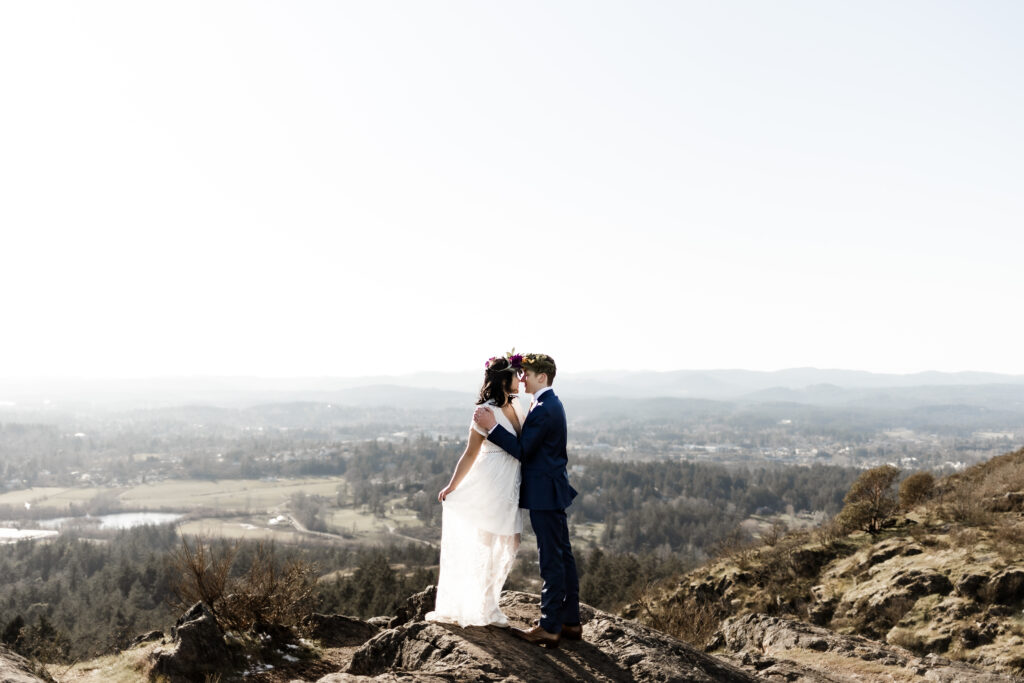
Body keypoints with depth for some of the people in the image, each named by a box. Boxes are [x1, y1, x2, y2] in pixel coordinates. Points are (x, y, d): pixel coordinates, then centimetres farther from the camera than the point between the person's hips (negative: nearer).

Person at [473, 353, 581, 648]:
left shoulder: (544, 410, -19)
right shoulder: (550, 404, 14)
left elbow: (522, 451, -18)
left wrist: (492, 427, -18)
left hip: (545, 493, -11)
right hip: (552, 490, 11)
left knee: (552, 560, -5)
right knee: (562, 555, 14)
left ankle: (550, 627, 0)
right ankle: (570, 621, 21)